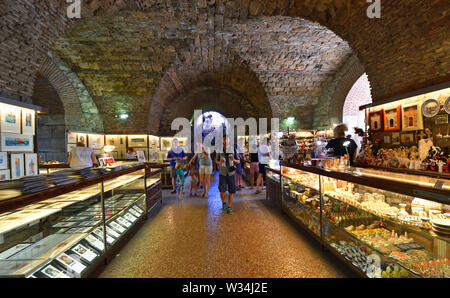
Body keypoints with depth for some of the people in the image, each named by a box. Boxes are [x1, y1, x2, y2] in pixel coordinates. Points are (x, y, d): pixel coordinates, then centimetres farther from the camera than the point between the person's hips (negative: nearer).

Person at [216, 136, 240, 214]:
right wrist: (220, 162, -16)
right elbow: (216, 161, 8)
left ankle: (229, 207, 23)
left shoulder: (233, 150, -1)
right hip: (222, 173, 0)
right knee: (222, 190, -8)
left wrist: (234, 160, -19)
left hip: (231, 173, 1)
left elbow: (238, 161, 4)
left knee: (231, 191, 5)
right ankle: (223, 202, 22)